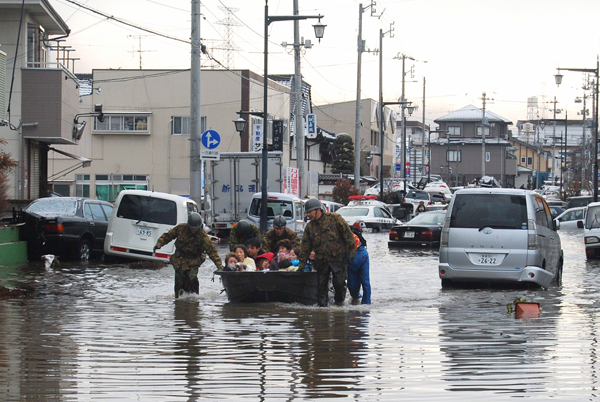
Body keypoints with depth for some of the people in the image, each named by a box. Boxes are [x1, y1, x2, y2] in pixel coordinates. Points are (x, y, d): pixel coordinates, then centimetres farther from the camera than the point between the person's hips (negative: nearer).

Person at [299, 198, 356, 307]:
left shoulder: (334, 218, -4)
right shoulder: (309, 227, 9)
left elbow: (347, 234, -3)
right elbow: (305, 247, 11)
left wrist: (350, 251, -7)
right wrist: (302, 263, 6)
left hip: (338, 258, -4)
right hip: (321, 261, 4)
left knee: (339, 282, -5)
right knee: (321, 285, 4)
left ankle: (339, 302, 16)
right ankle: (322, 305, 15)